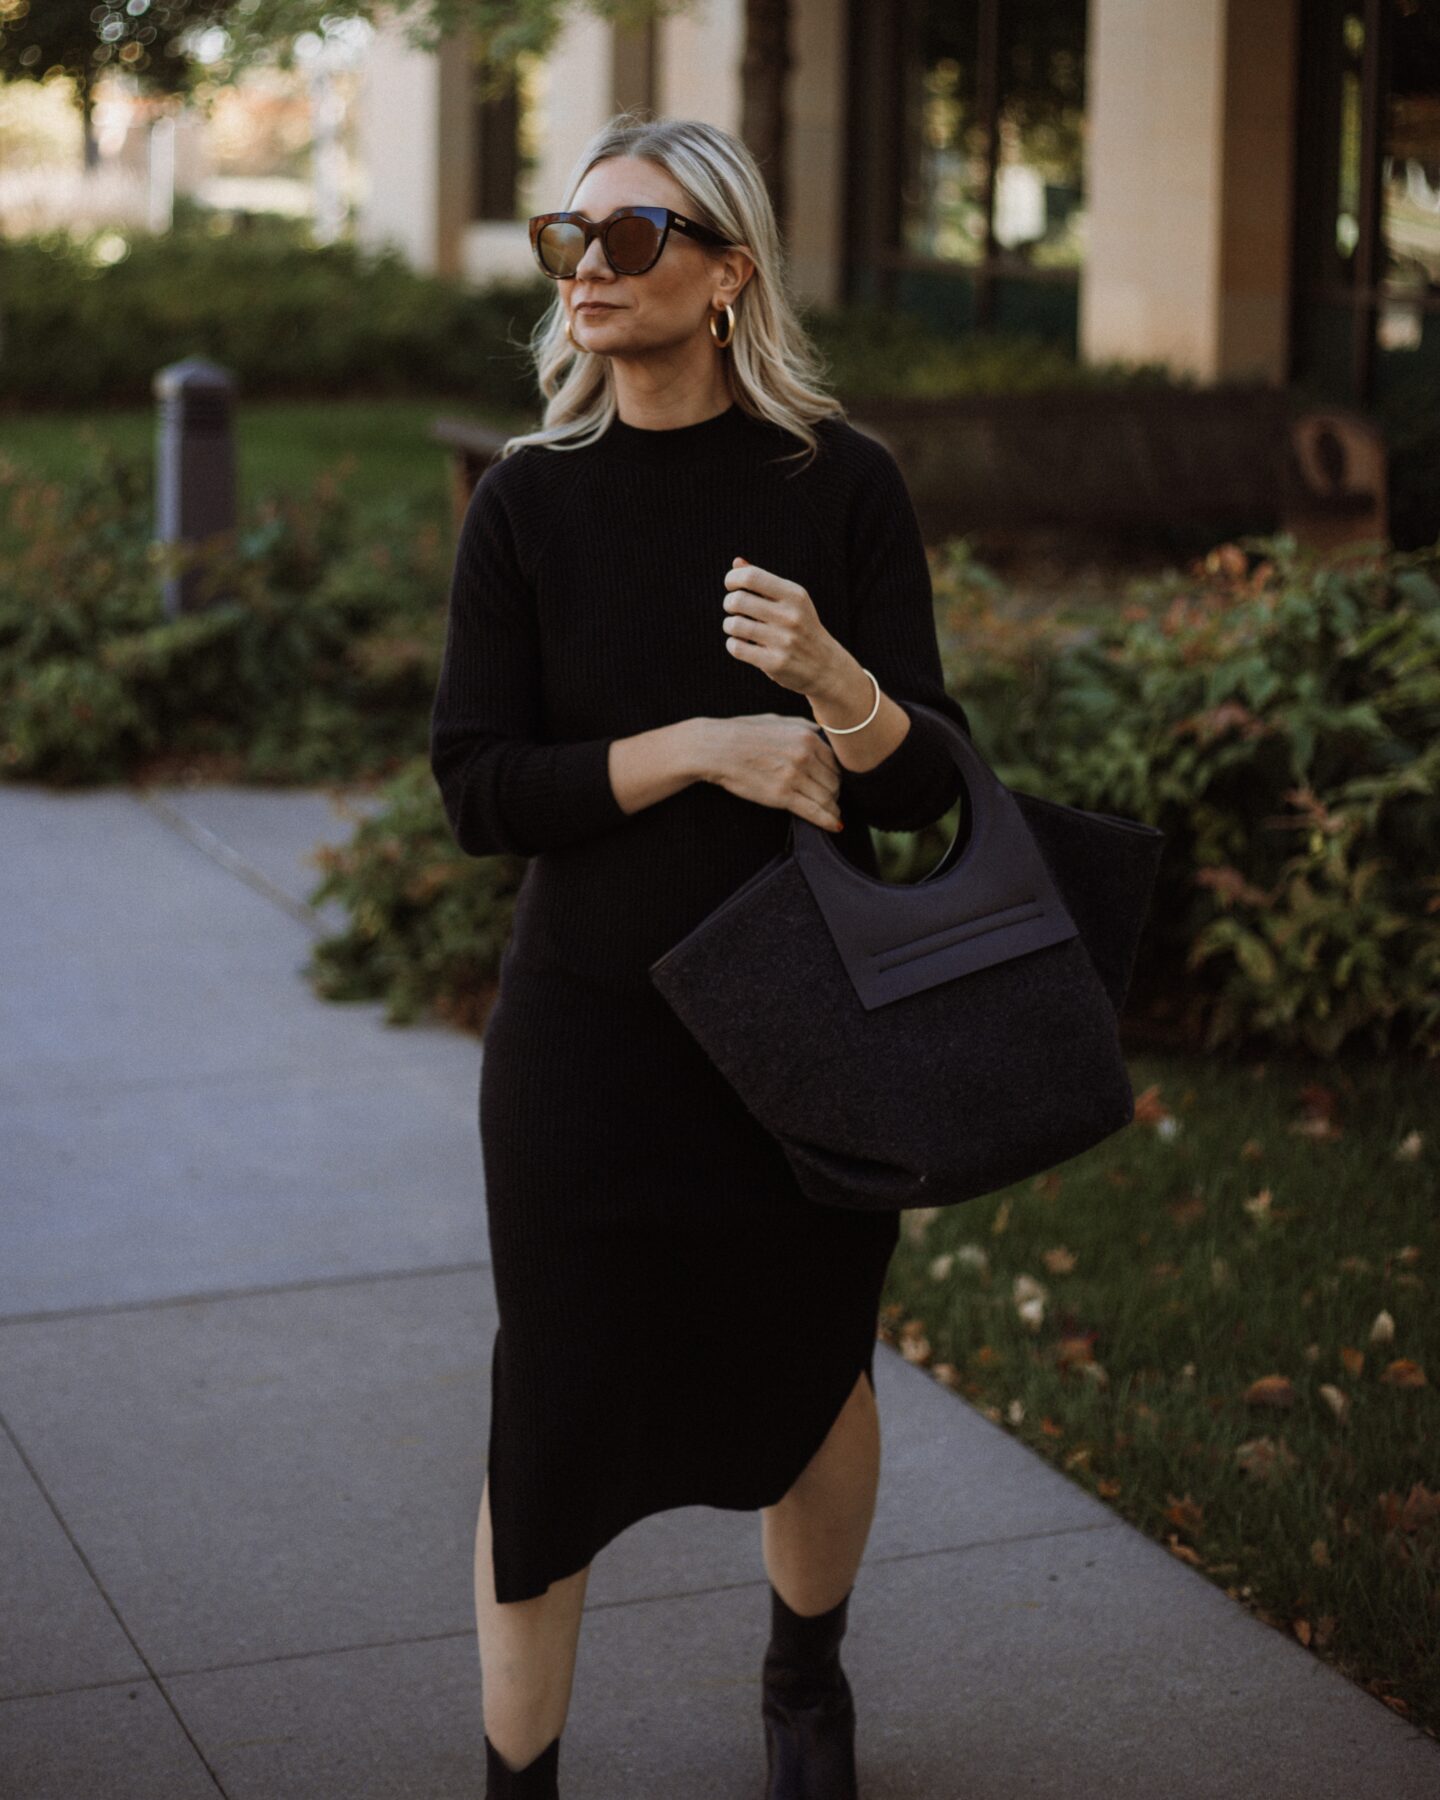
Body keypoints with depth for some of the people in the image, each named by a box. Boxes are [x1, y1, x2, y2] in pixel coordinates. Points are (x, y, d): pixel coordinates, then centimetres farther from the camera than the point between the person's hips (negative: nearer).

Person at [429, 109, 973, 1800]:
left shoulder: (840, 484, -7)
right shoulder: (530, 501, -5)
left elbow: (926, 787, -9)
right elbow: (479, 789, -9)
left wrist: (830, 678, -30)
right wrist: (702, 747, -21)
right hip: (591, 1026, 0)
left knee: (809, 1384, 17)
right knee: (554, 1418, 0)